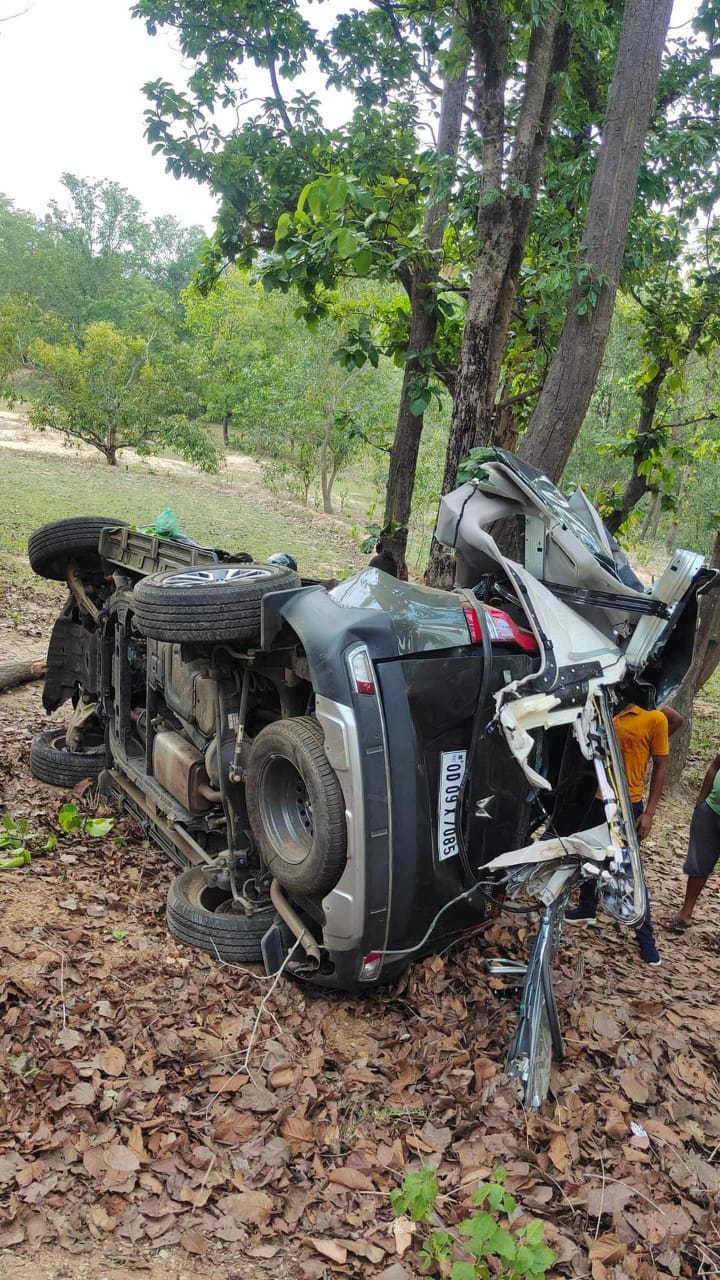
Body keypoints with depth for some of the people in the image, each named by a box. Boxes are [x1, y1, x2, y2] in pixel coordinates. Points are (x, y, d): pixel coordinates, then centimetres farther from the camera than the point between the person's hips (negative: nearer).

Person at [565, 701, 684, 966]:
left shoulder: (655, 718, -11)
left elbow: (660, 768, -8)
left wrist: (649, 812, -12)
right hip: (597, 798, 6)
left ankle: (646, 938, 10)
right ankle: (587, 908, 39)